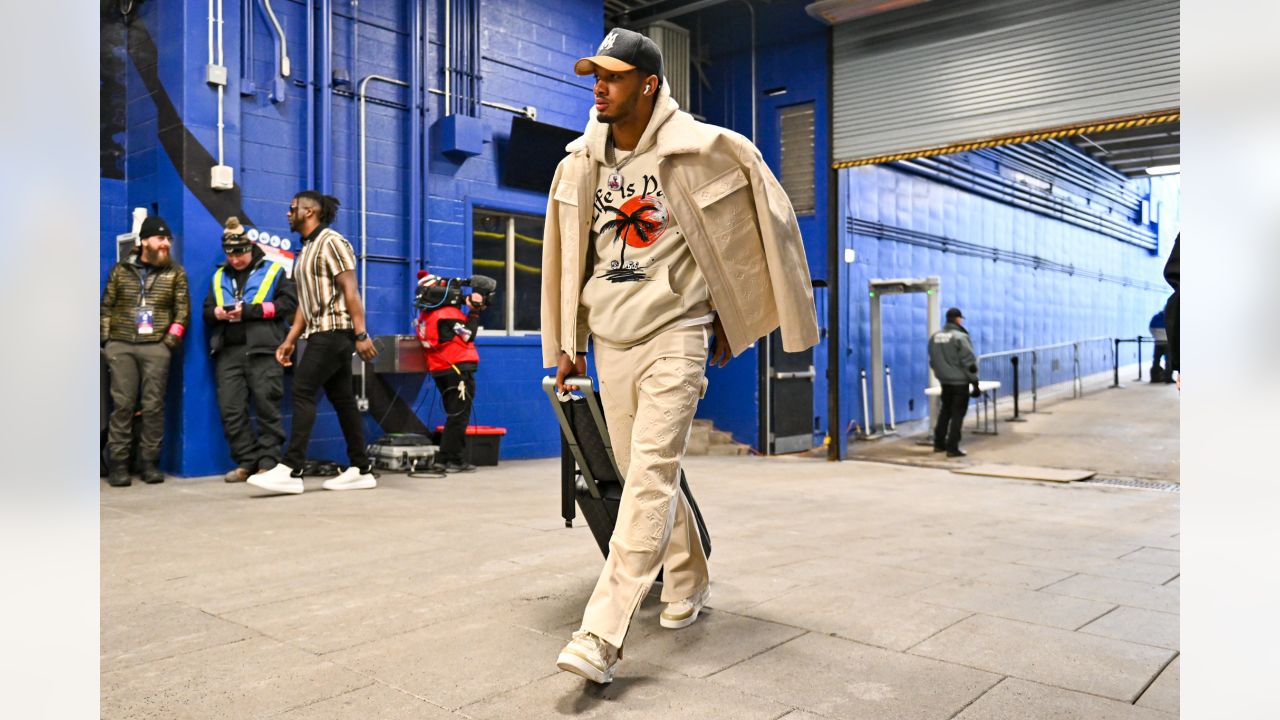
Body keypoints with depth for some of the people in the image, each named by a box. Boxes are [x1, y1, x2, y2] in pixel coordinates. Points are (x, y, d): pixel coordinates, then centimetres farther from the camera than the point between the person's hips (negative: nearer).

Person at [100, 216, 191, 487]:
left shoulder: (175, 273, 9)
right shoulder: (121, 270, 12)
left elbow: (183, 310, 6)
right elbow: (106, 307, 14)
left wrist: (172, 339, -3)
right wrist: (105, 340, 6)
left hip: (156, 347, -1)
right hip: (121, 346, 1)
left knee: (153, 406, -2)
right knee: (122, 405, -2)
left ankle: (149, 463, 6)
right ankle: (118, 464, 2)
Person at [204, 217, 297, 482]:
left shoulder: (273, 271, 8)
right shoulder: (219, 276, 22)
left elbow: (288, 303, -4)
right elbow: (207, 310, 22)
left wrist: (250, 310, -11)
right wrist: (216, 313, -3)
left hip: (262, 350, -5)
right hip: (228, 351, 5)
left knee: (267, 407, -4)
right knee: (231, 409, 1)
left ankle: (268, 462, 3)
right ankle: (247, 462, 10)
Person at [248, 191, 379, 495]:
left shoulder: (330, 242, -7)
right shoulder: (305, 250, 20)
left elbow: (350, 290, -15)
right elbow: (305, 303, 19)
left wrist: (361, 334, -22)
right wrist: (289, 341, 13)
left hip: (334, 331, -9)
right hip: (320, 333, 9)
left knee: (303, 392, -13)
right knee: (342, 399, 7)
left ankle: (291, 470, -14)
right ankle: (362, 470, 9)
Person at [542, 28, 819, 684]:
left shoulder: (698, 149, -6)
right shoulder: (581, 162, 8)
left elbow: (755, 217, 5)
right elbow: (568, 257, 15)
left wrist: (728, 317, 7)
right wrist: (566, 345, 16)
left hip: (674, 330, -5)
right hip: (611, 338, 6)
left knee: (650, 476, -14)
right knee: (645, 475, 11)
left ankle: (600, 637, -16)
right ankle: (689, 586, 32)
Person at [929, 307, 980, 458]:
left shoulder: (934, 337, 5)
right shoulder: (960, 337, -15)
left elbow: (932, 361, 13)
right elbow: (969, 361, -15)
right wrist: (974, 381, -9)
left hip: (944, 381, 6)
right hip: (960, 382, -6)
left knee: (945, 411, 19)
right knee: (957, 414, 0)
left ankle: (939, 443, 24)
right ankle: (952, 448, 1)